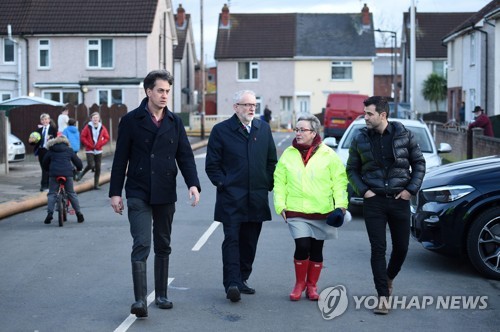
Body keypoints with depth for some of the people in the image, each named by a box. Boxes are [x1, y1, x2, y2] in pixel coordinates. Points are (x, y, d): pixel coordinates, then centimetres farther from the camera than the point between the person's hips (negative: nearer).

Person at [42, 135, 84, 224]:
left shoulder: (50, 151, 16)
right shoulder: (69, 150, 16)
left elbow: (44, 164, 20)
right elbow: (78, 162, 18)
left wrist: (49, 170, 37)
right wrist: (78, 169, 37)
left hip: (54, 174, 0)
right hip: (67, 173, 0)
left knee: (52, 194, 6)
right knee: (71, 193, 9)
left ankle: (49, 214, -6)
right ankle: (79, 213, 7)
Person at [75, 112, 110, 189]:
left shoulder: (102, 128, 3)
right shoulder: (88, 127, -3)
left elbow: (106, 138, 6)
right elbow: (82, 137, -3)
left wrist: (99, 144, -6)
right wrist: (89, 145, -11)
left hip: (98, 150, 3)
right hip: (89, 150, -3)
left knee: (98, 168, 2)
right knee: (91, 165, -17)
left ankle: (96, 184, 9)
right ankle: (81, 173, 12)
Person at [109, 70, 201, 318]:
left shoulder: (175, 122, 6)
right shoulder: (131, 120, -3)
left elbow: (185, 156, 4)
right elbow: (120, 159, -2)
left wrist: (193, 184, -12)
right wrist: (115, 192, -4)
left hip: (166, 195, 4)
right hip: (138, 195, -4)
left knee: (163, 246, 12)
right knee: (141, 245, -12)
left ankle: (161, 295, 24)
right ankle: (140, 300, -12)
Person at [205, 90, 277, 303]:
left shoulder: (264, 129, 12)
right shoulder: (221, 130, 0)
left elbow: (272, 161, 17)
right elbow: (212, 165, 1)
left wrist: (268, 185, 8)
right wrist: (223, 184, -8)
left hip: (257, 197, 5)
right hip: (231, 198, -4)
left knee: (249, 241, 10)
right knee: (232, 239, -9)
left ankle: (241, 280, 21)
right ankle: (232, 283, -11)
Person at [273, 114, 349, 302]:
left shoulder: (328, 155, 0)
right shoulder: (288, 154, 5)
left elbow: (339, 180, -1)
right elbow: (279, 182, 6)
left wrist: (341, 203, -11)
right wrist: (280, 204, -3)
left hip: (322, 212, 0)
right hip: (296, 211, 0)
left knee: (316, 250, 8)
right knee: (302, 247, -12)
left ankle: (312, 286, 25)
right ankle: (300, 283, 11)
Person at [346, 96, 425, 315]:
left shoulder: (403, 135, -1)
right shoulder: (360, 139, 0)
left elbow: (419, 163, 6)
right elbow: (351, 170, 9)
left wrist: (411, 189, -3)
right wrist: (363, 190, -4)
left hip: (399, 199, 1)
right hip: (374, 201, -1)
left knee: (401, 247, 9)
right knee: (378, 249, -4)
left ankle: (389, 278, 37)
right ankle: (383, 297, 1)